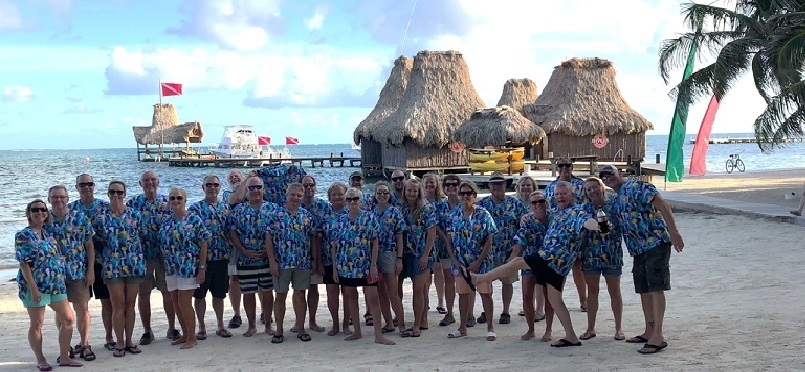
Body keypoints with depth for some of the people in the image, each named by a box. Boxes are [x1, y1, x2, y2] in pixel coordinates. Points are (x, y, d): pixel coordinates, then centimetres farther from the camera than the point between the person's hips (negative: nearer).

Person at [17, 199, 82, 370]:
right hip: (36, 286, -7)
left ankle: (64, 357, 14)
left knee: (67, 319, 4)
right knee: (37, 324, 3)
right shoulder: (23, 236, -8)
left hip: (56, 285, 7)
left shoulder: (48, 233, 12)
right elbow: (23, 263, -13)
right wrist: (33, 287, -19)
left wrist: (62, 279, 13)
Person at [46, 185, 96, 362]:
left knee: (82, 309, 2)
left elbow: (89, 245, 2)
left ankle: (84, 345, 13)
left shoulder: (80, 218, -1)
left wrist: (90, 270, -3)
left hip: (78, 272, -1)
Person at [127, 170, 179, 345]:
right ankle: (147, 331, 16)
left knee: (168, 292, 5)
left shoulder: (167, 202, 3)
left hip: (164, 254, 0)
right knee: (143, 294, 5)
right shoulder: (133, 203, 4)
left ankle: (172, 328, 17)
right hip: (142, 255, 1)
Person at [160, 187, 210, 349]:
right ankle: (185, 334, 22)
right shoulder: (166, 222, 10)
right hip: (171, 269, 6)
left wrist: (202, 268, -12)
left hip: (188, 268, -6)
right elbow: (163, 246, 15)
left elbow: (203, 245, -7)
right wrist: (164, 268, 11)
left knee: (184, 303, -7)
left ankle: (192, 337, 5)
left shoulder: (194, 220, -5)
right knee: (176, 303, 9)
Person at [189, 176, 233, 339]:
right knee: (200, 294, 4)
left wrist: (230, 251, 8)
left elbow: (231, 231, 15)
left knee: (219, 294, 12)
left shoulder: (226, 207, 10)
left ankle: (221, 325, 22)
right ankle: (201, 327, 15)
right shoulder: (195, 208, -3)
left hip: (222, 257, 3)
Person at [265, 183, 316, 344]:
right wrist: (272, 261, -9)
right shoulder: (276, 214, -1)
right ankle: (279, 331, 13)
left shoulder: (307, 216, 6)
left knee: (300, 295, 6)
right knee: (280, 296, 4)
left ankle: (300, 328, 15)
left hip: (303, 263, 2)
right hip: (281, 263, -2)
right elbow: (269, 239, -3)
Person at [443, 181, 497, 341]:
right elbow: (449, 240, 4)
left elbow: (489, 241, -8)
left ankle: (490, 328, 10)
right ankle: (462, 328, 20)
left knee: (485, 293, 0)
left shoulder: (483, 214, -6)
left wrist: (478, 262, -14)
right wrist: (455, 260, -7)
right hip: (460, 261, 3)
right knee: (462, 293, 10)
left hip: (481, 261, -3)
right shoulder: (454, 215, 3)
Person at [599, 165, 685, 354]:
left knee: (655, 287, -12)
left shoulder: (636, 187, -6)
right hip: (639, 249, 9)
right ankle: (649, 332, 21)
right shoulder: (616, 201, 21)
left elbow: (662, 205, -15)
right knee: (643, 289, 12)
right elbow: (620, 226, 30)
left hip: (656, 242, -9)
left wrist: (673, 231, -23)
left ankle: (658, 336, -14)